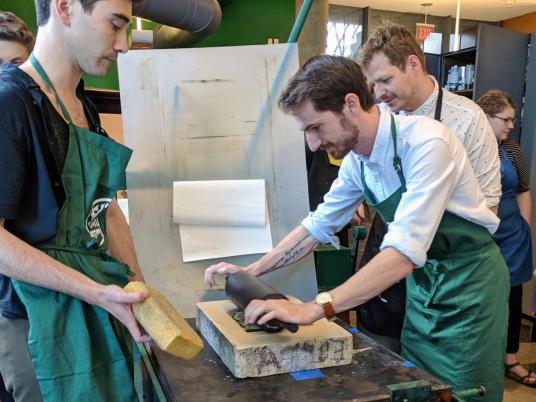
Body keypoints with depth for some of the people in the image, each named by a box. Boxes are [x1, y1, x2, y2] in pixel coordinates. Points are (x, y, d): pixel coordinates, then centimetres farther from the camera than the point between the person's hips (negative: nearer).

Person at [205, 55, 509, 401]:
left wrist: (314, 309, -39)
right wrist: (252, 271, 0)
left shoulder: (426, 143, -28)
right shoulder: (356, 160, -5)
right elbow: (319, 225, 6)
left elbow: (404, 252, -36)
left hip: (469, 279, -6)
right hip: (423, 278, 6)